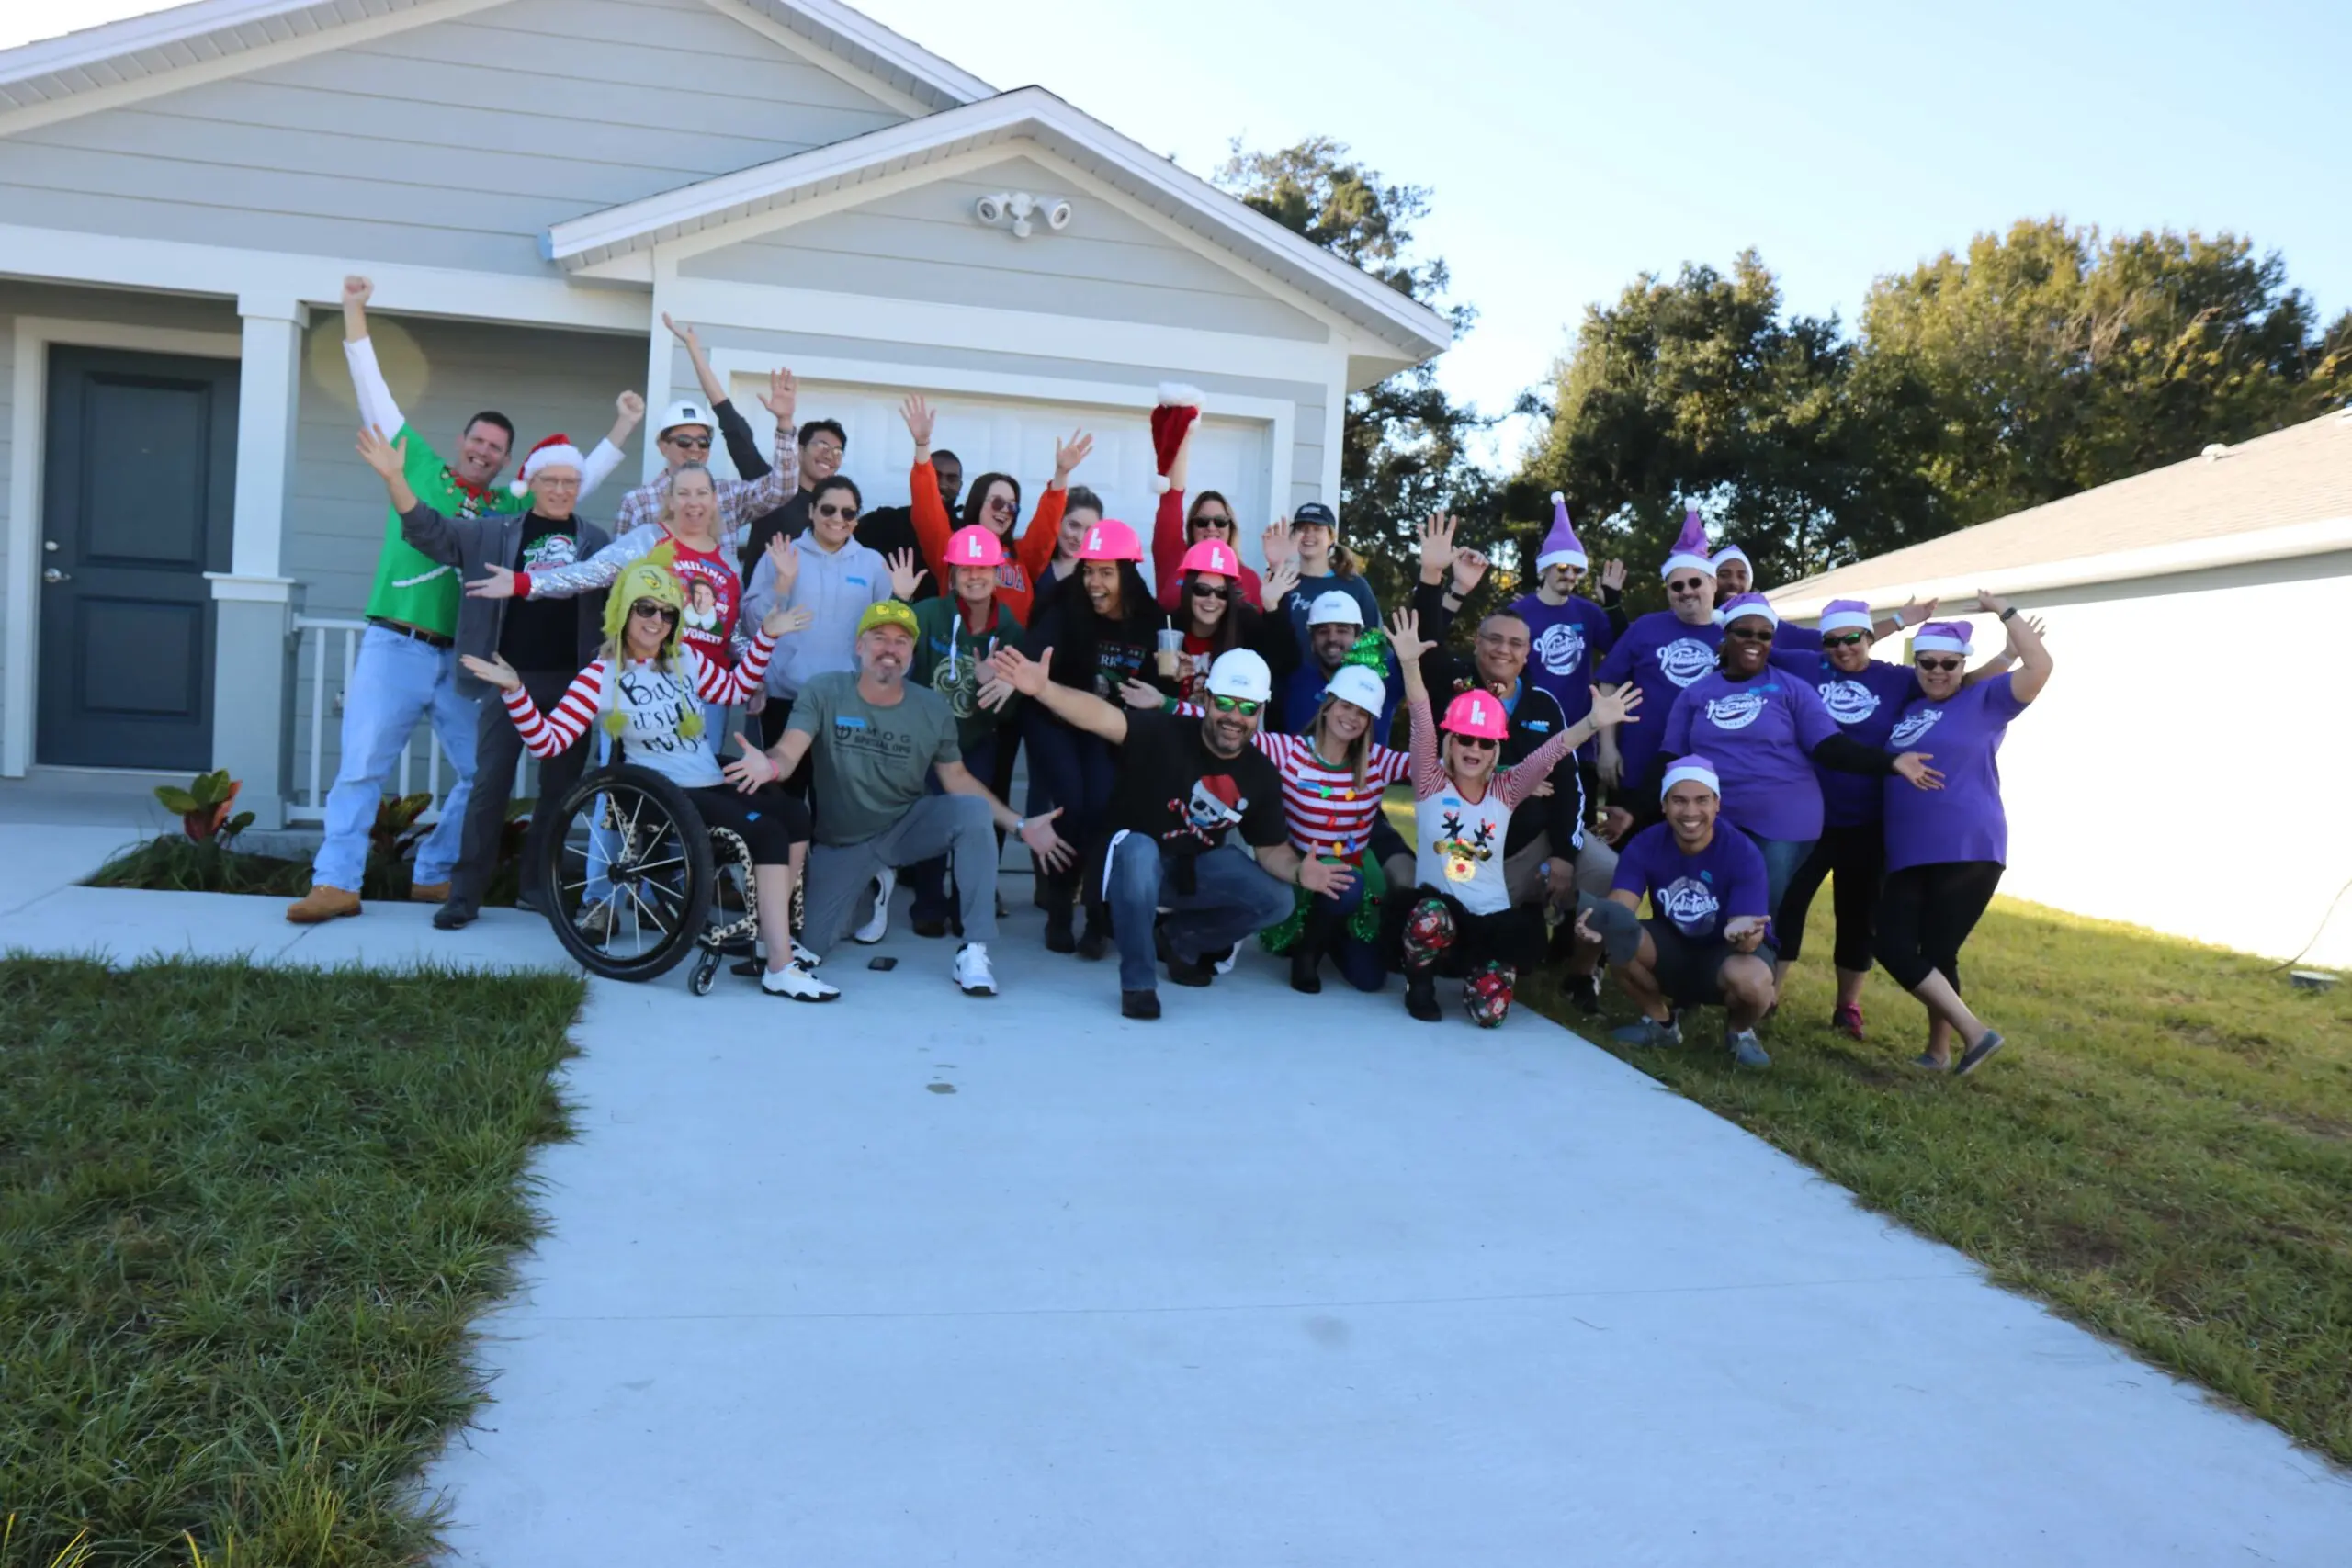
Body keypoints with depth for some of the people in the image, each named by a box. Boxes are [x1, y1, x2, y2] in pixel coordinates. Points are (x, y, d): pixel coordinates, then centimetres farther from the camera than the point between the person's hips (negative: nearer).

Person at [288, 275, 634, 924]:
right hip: (394, 648, -3)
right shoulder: (420, 466, 7)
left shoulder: (512, 509, 12)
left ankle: (435, 876, 16)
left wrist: (624, 427, 15)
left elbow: (579, 481, 18)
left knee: (482, 773, 3)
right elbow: (374, 391, 7)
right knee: (361, 766, -5)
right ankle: (336, 884, 0)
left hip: (464, 660, 4)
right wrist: (355, 313, 3)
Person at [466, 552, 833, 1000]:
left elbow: (735, 688, 24)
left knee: (795, 816, -4)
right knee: (767, 832, -26)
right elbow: (548, 742, -14)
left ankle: (773, 933, 9)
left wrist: (765, 636, 16)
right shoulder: (602, 677, -7)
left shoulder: (685, 659, 10)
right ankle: (780, 969, -28)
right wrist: (514, 690, -29)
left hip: (714, 785, 7)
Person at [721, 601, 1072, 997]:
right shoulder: (824, 693, -13)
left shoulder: (932, 708, -7)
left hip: (906, 827, 1)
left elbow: (957, 778, 1)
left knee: (974, 812, -29)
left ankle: (973, 950, -21)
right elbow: (788, 755, -24)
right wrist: (768, 765, -50)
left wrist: (1020, 825, -9)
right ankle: (867, 884, 24)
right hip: (842, 843, 0)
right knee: (808, 944, -11)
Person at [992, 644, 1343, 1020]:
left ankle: (1181, 939, 16)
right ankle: (1138, 982, -24)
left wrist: (1298, 872, -23)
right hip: (1135, 857, -5)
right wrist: (1043, 689, -56)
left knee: (1276, 900, -11)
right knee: (1140, 852, -40)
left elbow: (1271, 849, 0)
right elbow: (1100, 716, -38)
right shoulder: (1165, 734, -22)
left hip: (1198, 867, 5)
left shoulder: (1262, 775, -6)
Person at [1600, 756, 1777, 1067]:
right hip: (1672, 948, 3)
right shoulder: (1644, 845, -15)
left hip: (1727, 953, -3)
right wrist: (1601, 919, -53)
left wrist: (1743, 933, -56)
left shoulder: (1743, 854, -23)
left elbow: (1748, 937, -29)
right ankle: (1660, 1020, 2)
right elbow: (1619, 906, -28)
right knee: (1617, 939, -27)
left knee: (1751, 980, -38)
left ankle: (1739, 1029, 2)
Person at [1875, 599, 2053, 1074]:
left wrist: (2005, 612, -6)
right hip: (1908, 855, 6)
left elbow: (2039, 667, -10)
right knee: (1893, 948, 0)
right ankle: (1974, 1033, 12)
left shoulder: (1984, 700, 1)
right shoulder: (1908, 706, 15)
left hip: (1968, 851, -6)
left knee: (1936, 952, -2)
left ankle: (1940, 1051, 14)